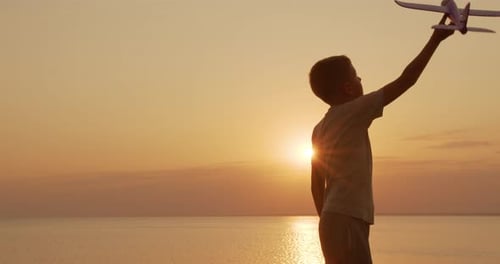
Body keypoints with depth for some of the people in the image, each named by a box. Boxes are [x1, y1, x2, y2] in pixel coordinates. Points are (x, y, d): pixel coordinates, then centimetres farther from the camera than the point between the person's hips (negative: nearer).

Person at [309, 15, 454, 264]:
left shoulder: (319, 129, 16)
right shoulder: (353, 112, -7)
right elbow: (405, 80, -6)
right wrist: (435, 39, 2)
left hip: (332, 221, 9)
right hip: (347, 221, -9)